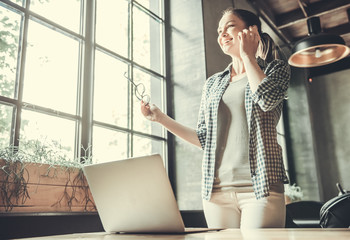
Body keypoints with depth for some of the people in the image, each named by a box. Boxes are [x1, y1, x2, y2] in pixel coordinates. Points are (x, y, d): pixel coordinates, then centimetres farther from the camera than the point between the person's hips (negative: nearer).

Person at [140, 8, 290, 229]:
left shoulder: (276, 69, 8)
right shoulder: (213, 83, 17)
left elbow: (267, 99, -16)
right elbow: (204, 138, 14)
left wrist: (247, 55, -2)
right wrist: (160, 118, 7)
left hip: (260, 186, -3)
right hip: (217, 189, 4)